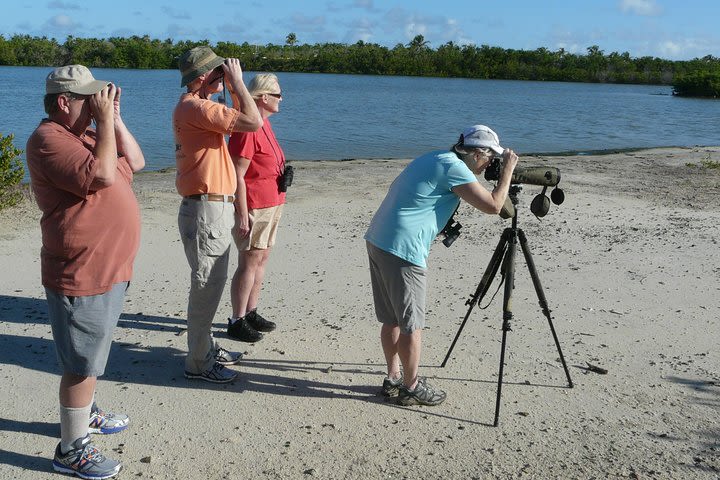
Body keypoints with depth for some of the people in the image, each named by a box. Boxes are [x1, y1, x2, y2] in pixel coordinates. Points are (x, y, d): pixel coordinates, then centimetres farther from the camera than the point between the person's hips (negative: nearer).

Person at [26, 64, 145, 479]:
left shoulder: (88, 135, 14)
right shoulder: (49, 140, -17)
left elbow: (135, 163, 12)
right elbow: (101, 175, -29)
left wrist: (113, 119, 3)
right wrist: (104, 120, -20)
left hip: (110, 269, 10)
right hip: (82, 275, -10)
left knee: (92, 353, 24)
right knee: (83, 363, -2)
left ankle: (85, 413, 41)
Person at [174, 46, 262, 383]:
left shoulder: (197, 106, 15)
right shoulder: (196, 107, -18)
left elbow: (237, 120, 25)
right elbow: (253, 122, -23)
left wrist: (232, 87, 14)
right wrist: (236, 81, -13)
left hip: (214, 208, 11)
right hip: (206, 211, -11)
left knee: (210, 283, 19)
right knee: (207, 286, -2)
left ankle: (205, 347, 32)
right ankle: (198, 363, 9)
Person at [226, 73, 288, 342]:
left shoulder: (263, 123, 13)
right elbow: (237, 175, -21)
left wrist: (283, 172, 11)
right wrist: (242, 215, -21)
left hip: (271, 204, 10)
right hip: (253, 207, -10)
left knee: (261, 260, 14)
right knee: (249, 262, -3)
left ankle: (251, 313, 25)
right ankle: (237, 322, 6)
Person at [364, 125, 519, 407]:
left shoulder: (432, 158, 18)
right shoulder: (454, 167, -9)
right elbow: (493, 206, -12)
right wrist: (508, 169, 1)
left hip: (377, 239, 9)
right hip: (403, 250, -9)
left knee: (391, 319, 18)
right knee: (411, 324, 4)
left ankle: (393, 378, 29)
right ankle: (411, 387, 16)